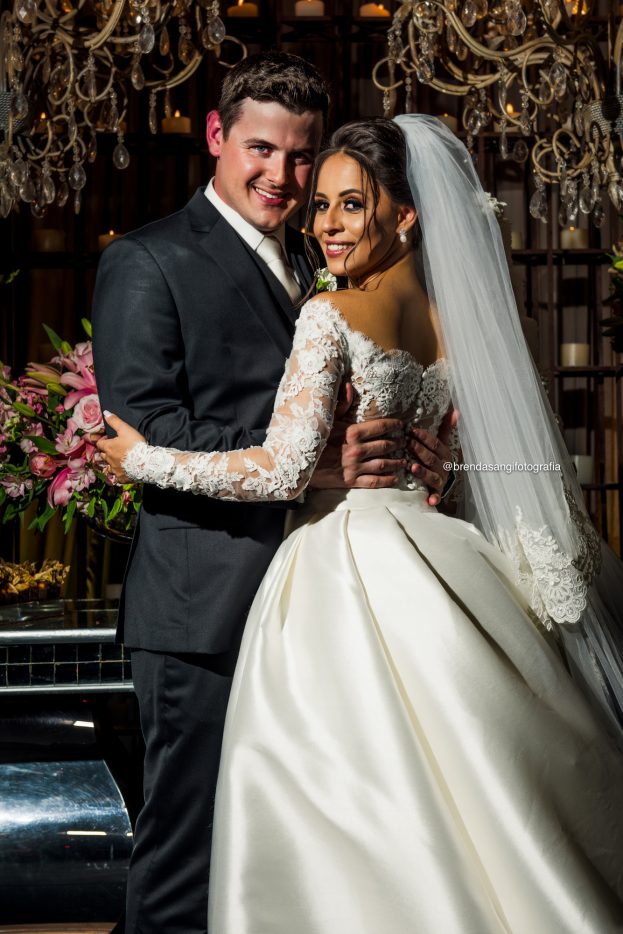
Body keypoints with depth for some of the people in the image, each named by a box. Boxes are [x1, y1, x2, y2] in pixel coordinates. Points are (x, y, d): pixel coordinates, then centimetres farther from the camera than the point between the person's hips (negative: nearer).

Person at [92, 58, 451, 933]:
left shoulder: (318, 269, 19)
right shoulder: (146, 262, -4)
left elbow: (354, 414, 21)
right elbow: (147, 439, -14)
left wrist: (414, 458, -3)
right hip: (206, 609, -7)